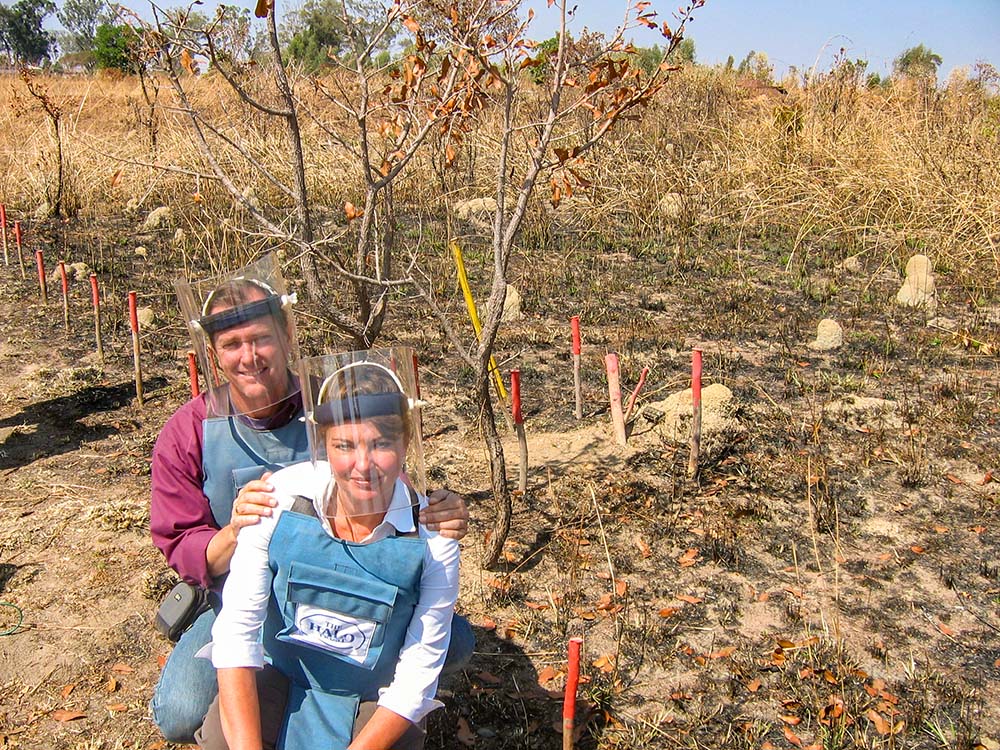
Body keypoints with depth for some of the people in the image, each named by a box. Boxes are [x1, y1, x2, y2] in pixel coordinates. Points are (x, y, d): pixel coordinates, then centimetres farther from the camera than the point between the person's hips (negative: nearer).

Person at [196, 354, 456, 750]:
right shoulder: (280, 498, -20)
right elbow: (236, 629, -16)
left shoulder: (432, 538, -22)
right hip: (281, 675, 0)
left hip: (374, 702, 0)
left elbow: (417, 676, -15)